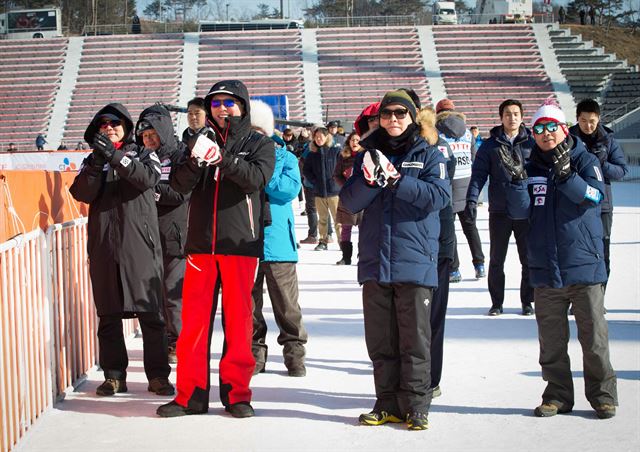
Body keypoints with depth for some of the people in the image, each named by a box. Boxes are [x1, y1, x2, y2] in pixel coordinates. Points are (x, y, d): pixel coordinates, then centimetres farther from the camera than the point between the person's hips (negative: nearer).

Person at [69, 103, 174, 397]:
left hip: (140, 245, -2)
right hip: (103, 246, 3)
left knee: (150, 313, -3)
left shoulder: (143, 154, 9)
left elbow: (148, 177, -13)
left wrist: (115, 156, -22)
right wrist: (96, 163, -16)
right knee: (108, 315, 5)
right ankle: (114, 375, 12)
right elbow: (82, 194, -2)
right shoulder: (93, 160, 15)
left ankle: (158, 375, 3)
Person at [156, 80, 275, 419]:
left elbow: (257, 177, -13)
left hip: (240, 243, -2)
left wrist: (222, 159, -25)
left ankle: (236, 392, 10)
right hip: (201, 242, 2)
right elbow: (179, 184, 2)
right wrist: (195, 161, -18)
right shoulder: (200, 142, 15)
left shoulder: (258, 144, 7)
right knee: (194, 318, 1)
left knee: (238, 318, 1)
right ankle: (191, 393, 8)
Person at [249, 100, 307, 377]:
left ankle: (294, 353, 13)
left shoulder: (284, 157, 6)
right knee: (248, 302, 5)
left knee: (286, 304, 2)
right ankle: (254, 353, 16)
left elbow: (290, 189, -10)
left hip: (277, 242, -1)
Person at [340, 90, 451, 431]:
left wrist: (397, 181, -19)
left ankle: (415, 405, 7)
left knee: (415, 339, -1)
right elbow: (350, 202, 3)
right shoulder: (368, 154, 12)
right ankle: (388, 403, 16)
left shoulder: (428, 155, 5)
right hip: (374, 261, 3)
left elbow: (439, 195, -10)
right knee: (380, 340, 7)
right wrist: (370, 180, -16)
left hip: (415, 261, -3)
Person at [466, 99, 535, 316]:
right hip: (499, 211, 0)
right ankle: (496, 302, 17)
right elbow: (478, 174, -1)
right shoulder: (490, 145, 3)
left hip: (527, 211, 0)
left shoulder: (532, 143, 4)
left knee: (529, 260, 7)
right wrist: (472, 199, -14)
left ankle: (527, 301, 19)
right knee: (496, 259, 6)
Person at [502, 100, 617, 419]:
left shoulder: (585, 161, 1)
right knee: (551, 340, 8)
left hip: (584, 265, -3)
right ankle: (558, 395, 18)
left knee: (593, 335, 0)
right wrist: (518, 179, -18)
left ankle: (602, 395, 11)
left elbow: (594, 195, -17)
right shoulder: (532, 168, 9)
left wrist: (566, 174, -33)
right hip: (545, 269, 3)